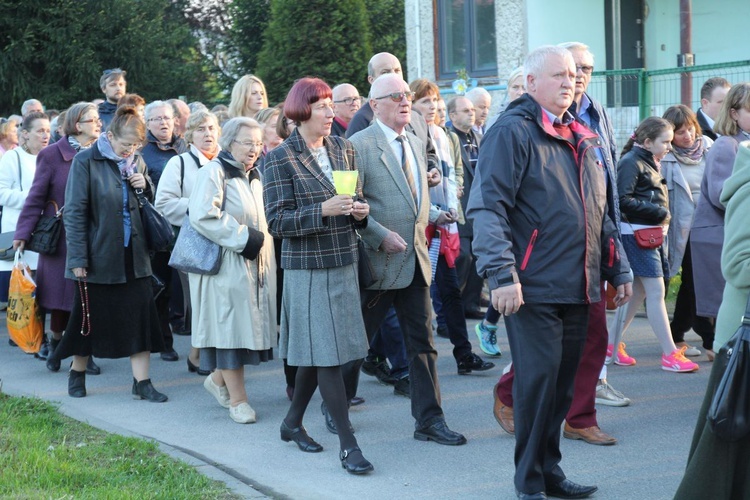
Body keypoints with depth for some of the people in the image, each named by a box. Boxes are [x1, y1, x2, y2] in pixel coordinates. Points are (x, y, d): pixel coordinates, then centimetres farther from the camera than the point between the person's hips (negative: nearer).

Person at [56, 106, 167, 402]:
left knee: (141, 317, 0)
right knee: (90, 319, 8)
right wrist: (78, 258, -14)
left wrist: (146, 186, -4)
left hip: (134, 255, 4)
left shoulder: (137, 162, 8)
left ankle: (142, 382, 6)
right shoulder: (86, 162, -9)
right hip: (99, 255, -4)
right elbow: (74, 211, -10)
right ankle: (77, 374, 28)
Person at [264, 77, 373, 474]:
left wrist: (360, 211, -3)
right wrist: (322, 210, -23)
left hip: (344, 262, 6)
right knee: (326, 353, -6)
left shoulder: (343, 149, 9)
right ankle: (347, 444, -3)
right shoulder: (281, 158, -7)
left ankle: (293, 421, 30)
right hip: (306, 267, -6)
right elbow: (277, 222, -11)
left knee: (318, 351, 12)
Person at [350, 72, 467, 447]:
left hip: (415, 260, 7)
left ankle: (429, 421, 12)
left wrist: (431, 218, 10)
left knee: (422, 343, 7)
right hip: (377, 261, -7)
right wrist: (381, 236, -21)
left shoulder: (417, 144, 14)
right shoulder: (359, 145, -10)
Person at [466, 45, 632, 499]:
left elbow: (601, 214, 24)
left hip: (577, 288, 7)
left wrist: (617, 269, 21)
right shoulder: (513, 132, -8)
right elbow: (488, 206, -16)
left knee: (563, 384, 12)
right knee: (538, 381, -5)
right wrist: (501, 274, -23)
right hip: (533, 289, -7)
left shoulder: (583, 139, 17)